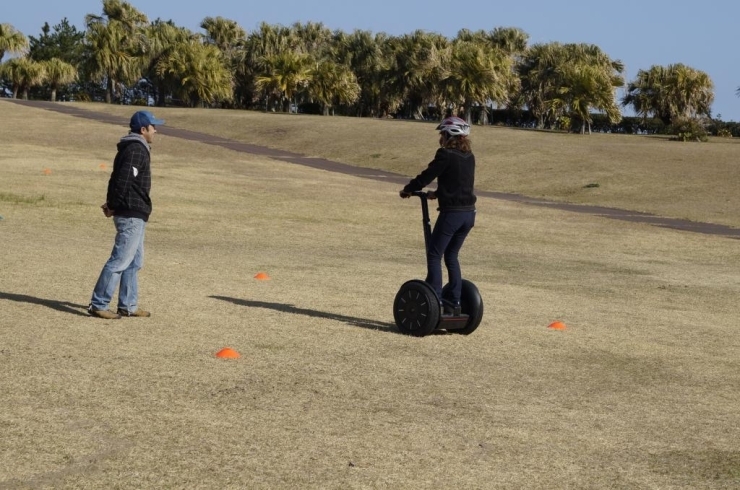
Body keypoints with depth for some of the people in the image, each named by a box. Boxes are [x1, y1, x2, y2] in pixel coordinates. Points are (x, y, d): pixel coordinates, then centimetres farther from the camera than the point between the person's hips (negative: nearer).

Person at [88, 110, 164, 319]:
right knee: (120, 261, -8)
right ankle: (98, 305, -6)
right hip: (132, 215, -11)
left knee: (134, 262, 15)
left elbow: (118, 178, 16)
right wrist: (113, 206, -13)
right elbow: (123, 180, -23)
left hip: (134, 215, 11)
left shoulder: (132, 148, 17)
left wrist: (112, 204, 5)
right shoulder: (136, 150, -15)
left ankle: (128, 305, 19)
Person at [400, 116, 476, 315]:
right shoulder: (469, 157, 11)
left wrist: (407, 190, 7)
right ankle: (454, 301, 16)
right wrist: (438, 193, 32)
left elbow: (427, 176, -8)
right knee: (451, 256, 17)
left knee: (434, 255, 1)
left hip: (452, 213, -7)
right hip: (469, 213, 7)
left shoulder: (446, 155, -12)